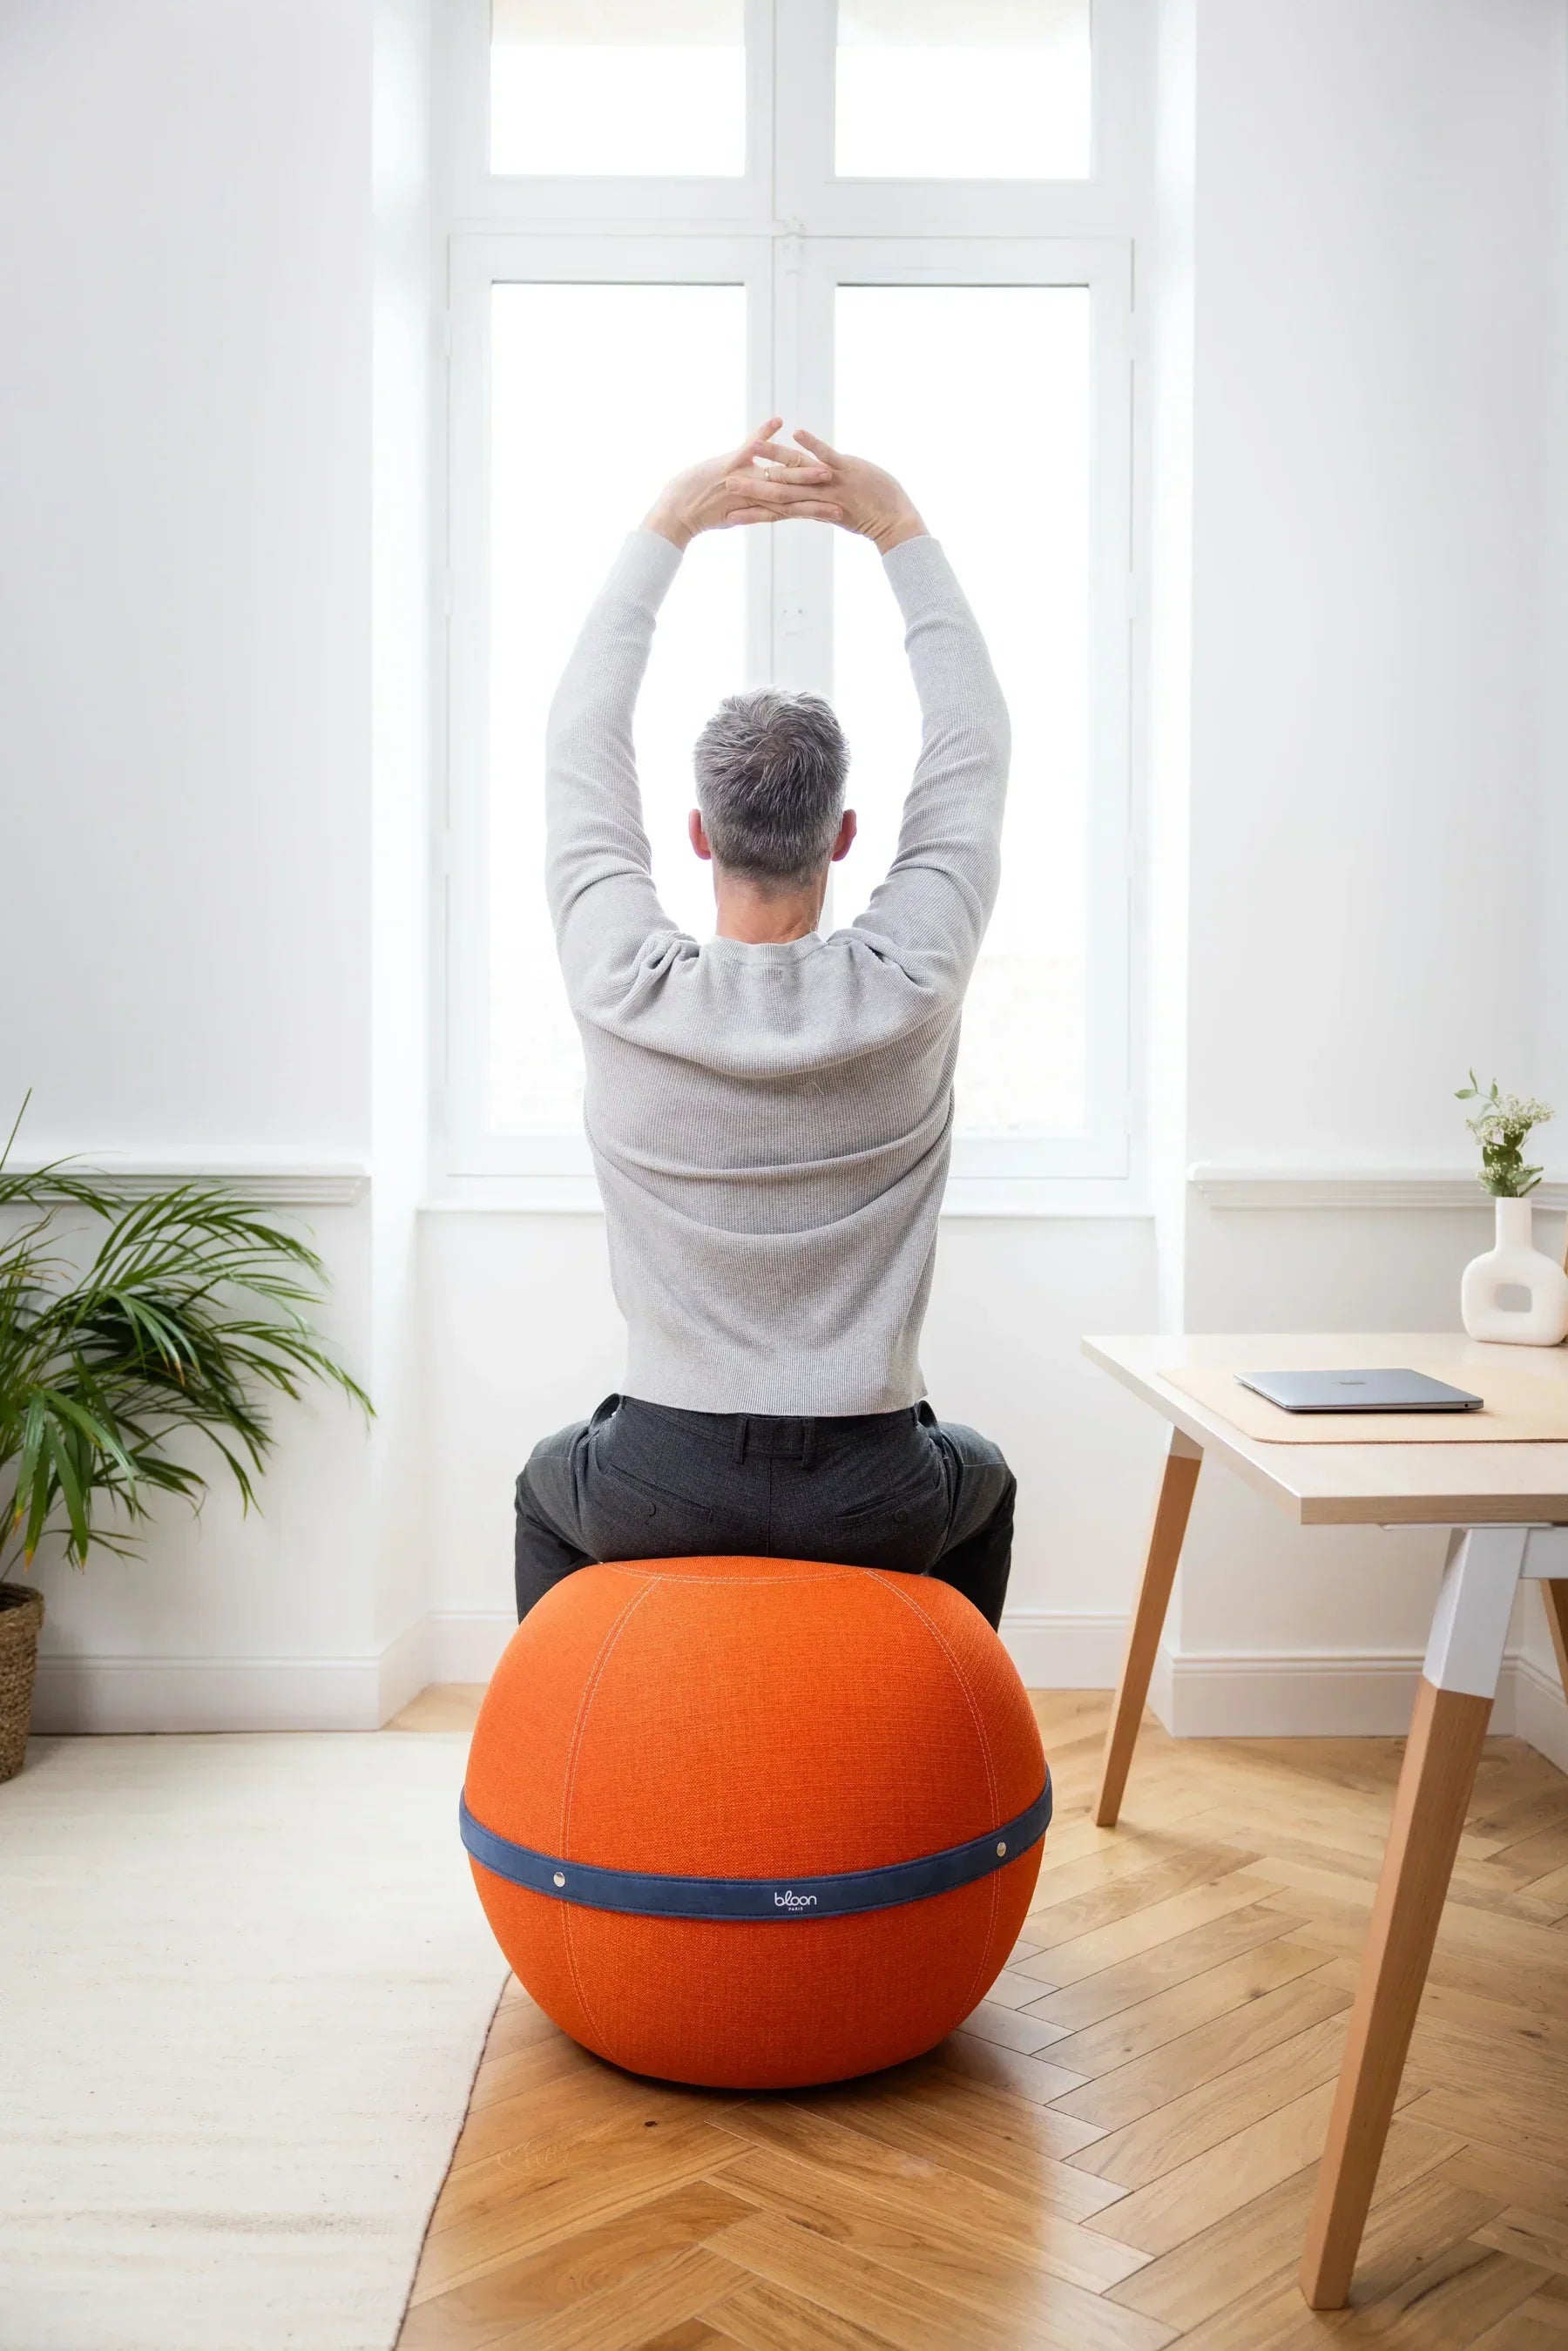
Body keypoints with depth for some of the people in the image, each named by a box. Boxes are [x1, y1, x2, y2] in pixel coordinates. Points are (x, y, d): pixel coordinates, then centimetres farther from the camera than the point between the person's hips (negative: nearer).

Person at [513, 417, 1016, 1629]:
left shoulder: (626, 990, -14)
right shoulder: (911, 988, -14)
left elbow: (582, 737, 0)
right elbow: (973, 742, 0)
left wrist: (665, 528, 5)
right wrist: (899, 528, 3)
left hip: (661, 1495, 0)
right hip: (874, 1505, 0)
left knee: (551, 1484, 36)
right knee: (981, 1483, 37)